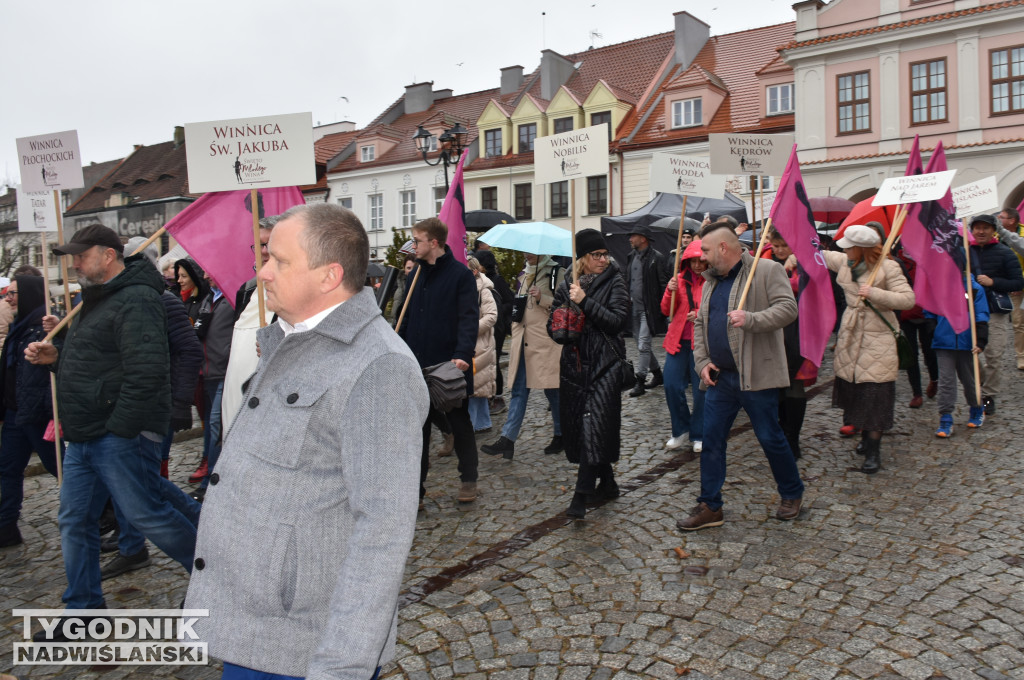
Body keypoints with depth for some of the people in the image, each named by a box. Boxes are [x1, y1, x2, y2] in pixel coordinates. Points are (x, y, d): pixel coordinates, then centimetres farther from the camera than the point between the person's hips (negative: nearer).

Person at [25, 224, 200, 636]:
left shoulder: (136, 300, -16)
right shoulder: (96, 300, 18)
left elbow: (146, 371, -26)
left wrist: (119, 429, -23)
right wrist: (56, 356, 10)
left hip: (121, 436, -10)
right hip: (85, 437, 10)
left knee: (146, 514, -2)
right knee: (75, 521, 13)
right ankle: (84, 610, 26)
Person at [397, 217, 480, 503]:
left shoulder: (461, 274, -9)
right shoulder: (418, 273, 11)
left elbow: (469, 318, -16)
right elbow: (407, 316, 15)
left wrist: (463, 354, -29)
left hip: (449, 363, -6)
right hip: (418, 364, 6)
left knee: (459, 422, 9)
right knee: (418, 423, 10)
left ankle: (468, 480, 22)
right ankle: (416, 482, 20)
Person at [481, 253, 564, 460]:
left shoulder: (556, 273, -3)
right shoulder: (523, 275, 17)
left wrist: (543, 299, -20)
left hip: (547, 341, -6)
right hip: (523, 341, 6)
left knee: (552, 389, 3)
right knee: (518, 390, 1)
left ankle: (561, 435, 20)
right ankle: (507, 439, -2)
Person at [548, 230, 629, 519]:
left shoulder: (614, 283, 0)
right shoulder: (568, 285, 10)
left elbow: (619, 321, -12)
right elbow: (552, 326, 10)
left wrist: (585, 302, -17)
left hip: (605, 364, -5)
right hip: (574, 364, 5)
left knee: (594, 424, -14)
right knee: (576, 425, 8)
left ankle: (581, 495, -11)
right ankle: (607, 483, 25)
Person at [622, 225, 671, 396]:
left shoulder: (657, 257, -10)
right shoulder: (631, 256, 12)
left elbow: (665, 283, -11)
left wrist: (663, 307, -16)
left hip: (648, 308, -8)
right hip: (634, 308, 8)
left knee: (643, 346, -9)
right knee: (641, 345, 15)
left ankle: (640, 382, -3)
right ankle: (657, 374, 30)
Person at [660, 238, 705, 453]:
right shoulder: (680, 279, 9)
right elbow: (666, 311, 7)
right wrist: (670, 291, -10)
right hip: (678, 341, 3)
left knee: (701, 389, 1)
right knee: (671, 385, -2)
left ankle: (698, 435, 18)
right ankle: (681, 429, 18)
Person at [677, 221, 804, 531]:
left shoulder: (768, 270, -6)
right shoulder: (710, 282, 15)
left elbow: (788, 308, -15)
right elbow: (699, 325, 18)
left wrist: (751, 319, -29)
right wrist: (702, 361, 5)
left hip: (757, 376, -6)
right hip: (719, 377, 6)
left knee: (770, 438, 5)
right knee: (710, 439, 5)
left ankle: (792, 494, 29)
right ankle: (710, 506, 15)